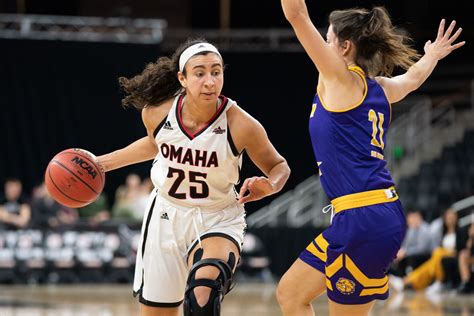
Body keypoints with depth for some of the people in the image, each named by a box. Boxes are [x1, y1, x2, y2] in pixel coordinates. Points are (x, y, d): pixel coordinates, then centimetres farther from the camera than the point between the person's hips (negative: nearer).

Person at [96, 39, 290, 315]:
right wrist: (103, 163, 17)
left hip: (218, 221, -3)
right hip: (167, 217, 4)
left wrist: (269, 186, -26)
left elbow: (279, 166, -4)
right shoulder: (157, 112, -12)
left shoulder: (241, 124, -22)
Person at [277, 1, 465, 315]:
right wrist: (433, 55, 62)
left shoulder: (342, 78, -4)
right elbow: (412, 78, 41)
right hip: (385, 215, 8)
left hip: (362, 219, -8)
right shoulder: (380, 89, 16)